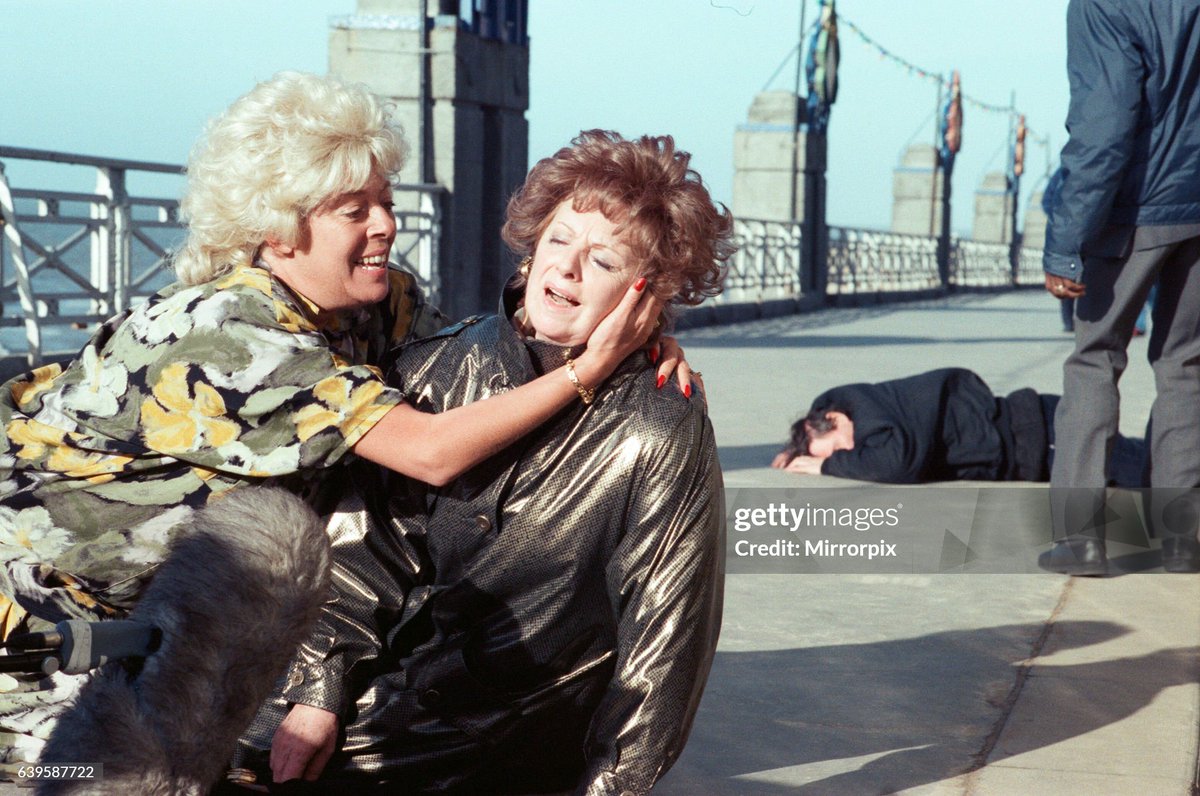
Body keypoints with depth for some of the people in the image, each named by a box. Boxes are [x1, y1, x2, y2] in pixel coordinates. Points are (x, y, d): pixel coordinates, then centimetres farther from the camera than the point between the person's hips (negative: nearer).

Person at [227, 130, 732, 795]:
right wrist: (321, 690, -9)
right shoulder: (438, 370, -1)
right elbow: (369, 542, -1)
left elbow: (661, 639, -9)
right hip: (389, 673, 4)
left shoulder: (663, 435, -12)